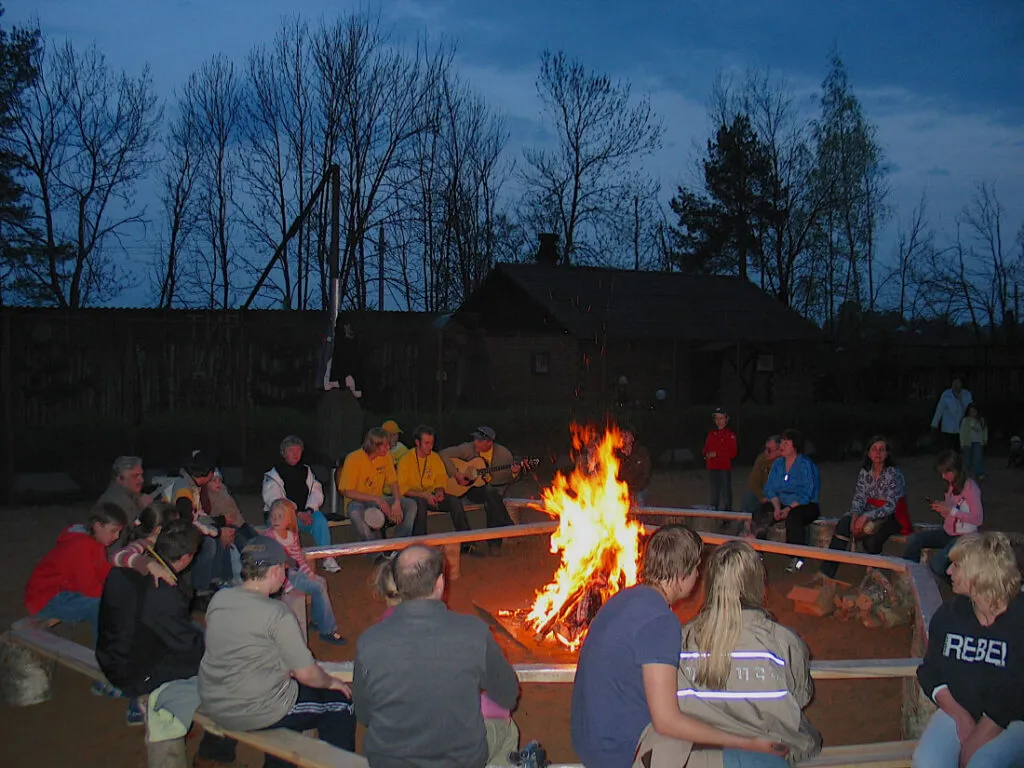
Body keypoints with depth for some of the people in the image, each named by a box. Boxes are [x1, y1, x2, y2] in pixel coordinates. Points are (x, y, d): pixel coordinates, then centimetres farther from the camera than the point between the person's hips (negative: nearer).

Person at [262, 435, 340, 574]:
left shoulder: (306, 471, 15)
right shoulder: (273, 473, -1)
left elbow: (316, 492, 7)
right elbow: (274, 500, -13)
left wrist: (309, 511, -14)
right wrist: (298, 514, -21)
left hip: (305, 513, 4)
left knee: (320, 519, -26)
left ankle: (327, 558, -23)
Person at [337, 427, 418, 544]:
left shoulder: (385, 457, -1)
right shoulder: (353, 459, -17)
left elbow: (393, 482, 4)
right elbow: (347, 492, -18)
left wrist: (397, 503, -17)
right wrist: (376, 499, -25)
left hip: (379, 499, 5)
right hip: (357, 501, -5)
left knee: (411, 504, -15)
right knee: (355, 513, -41)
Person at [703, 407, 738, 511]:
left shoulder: (730, 434, -2)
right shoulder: (711, 434, 14)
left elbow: (732, 453, -8)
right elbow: (706, 449, 18)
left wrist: (717, 454, -14)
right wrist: (707, 454, -6)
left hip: (725, 467, -5)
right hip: (712, 467, 5)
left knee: (726, 492, -7)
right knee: (714, 491, 10)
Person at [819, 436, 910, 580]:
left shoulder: (894, 474, -14)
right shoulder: (864, 472, 3)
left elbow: (890, 506, -21)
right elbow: (858, 498, 1)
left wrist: (866, 516, -32)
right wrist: (855, 515, -21)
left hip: (891, 517, -5)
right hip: (869, 514, 5)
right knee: (844, 523, -25)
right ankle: (826, 572, -27)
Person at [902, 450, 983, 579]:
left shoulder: (970, 487, -15)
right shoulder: (951, 485, 9)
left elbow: (978, 519, -19)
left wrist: (951, 510, -23)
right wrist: (939, 508, -5)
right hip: (947, 532, 8)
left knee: (936, 562, -29)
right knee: (913, 540, -14)